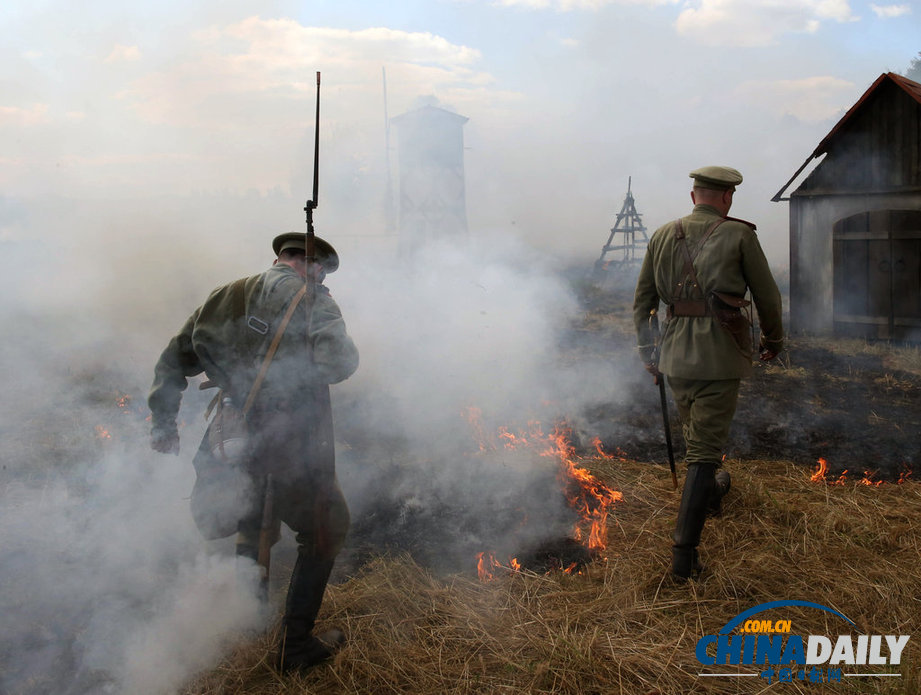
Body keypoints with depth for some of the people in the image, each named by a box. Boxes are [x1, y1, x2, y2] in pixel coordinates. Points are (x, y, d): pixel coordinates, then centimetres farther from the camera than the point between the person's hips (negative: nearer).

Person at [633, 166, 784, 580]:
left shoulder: (663, 236, 7)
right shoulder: (739, 235, -3)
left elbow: (642, 303, 9)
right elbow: (767, 296, 3)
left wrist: (648, 353, 19)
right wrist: (773, 339, 20)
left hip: (675, 357, 4)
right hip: (720, 358, -4)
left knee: (696, 434, 26)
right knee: (704, 449, -1)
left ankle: (710, 492, 52)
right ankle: (684, 554, -3)